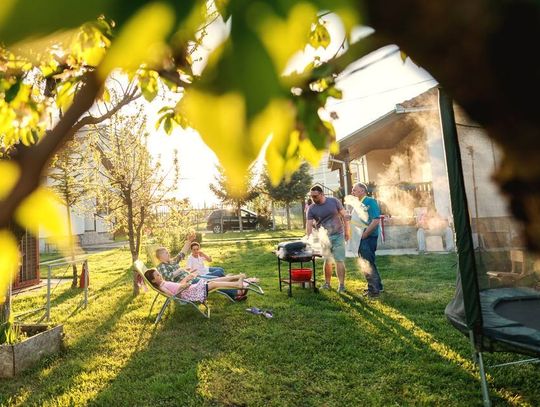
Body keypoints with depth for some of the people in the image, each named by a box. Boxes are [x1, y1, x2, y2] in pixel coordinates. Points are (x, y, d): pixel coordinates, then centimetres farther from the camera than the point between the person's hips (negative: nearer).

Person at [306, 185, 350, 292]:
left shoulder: (334, 201, -5)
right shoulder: (311, 209, -3)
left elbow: (345, 216, 1)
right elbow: (309, 224, -9)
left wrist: (347, 232, -2)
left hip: (338, 235, -1)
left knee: (339, 261, -3)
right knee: (327, 261, 9)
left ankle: (341, 285, 2)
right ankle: (327, 283, 21)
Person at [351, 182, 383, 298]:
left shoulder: (370, 201, -11)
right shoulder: (358, 204, 14)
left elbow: (376, 220, -20)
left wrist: (364, 234, -18)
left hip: (368, 237, -9)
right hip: (361, 238, 9)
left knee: (368, 263, -5)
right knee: (364, 263, 14)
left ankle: (376, 288, 7)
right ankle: (372, 287, 25)